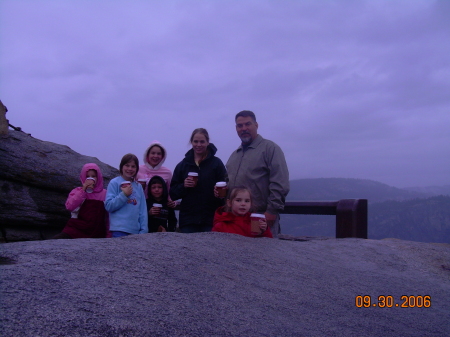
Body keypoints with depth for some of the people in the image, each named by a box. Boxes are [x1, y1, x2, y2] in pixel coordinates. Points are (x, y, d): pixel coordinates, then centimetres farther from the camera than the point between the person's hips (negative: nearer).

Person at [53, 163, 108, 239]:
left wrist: (108, 233, 1)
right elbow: (69, 206, -8)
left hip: (96, 233, 0)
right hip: (76, 230, 0)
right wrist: (83, 190, -8)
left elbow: (108, 217, 9)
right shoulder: (77, 191, 12)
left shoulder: (104, 193, 9)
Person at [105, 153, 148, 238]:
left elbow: (143, 210, 10)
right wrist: (124, 195, -13)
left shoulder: (138, 186, 12)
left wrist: (144, 230, 3)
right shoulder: (114, 183, 0)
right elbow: (108, 206, -6)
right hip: (119, 230, -4)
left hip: (135, 231, 4)